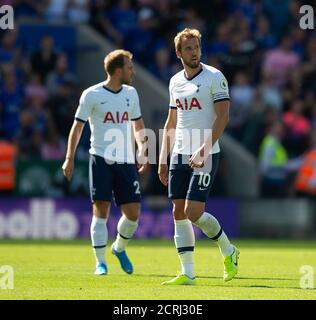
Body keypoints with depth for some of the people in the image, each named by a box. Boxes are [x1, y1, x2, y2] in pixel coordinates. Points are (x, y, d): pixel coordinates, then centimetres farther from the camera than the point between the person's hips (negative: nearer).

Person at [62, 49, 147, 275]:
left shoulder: (131, 93, 10)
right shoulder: (92, 95, -4)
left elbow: (138, 125, 20)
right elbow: (77, 127, 1)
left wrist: (142, 151, 7)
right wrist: (70, 159, -4)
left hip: (126, 161, 4)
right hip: (101, 159, -4)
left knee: (133, 213, -1)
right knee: (101, 210, -8)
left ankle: (119, 248, 27)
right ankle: (100, 263, 1)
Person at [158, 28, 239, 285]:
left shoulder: (214, 77, -7)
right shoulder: (176, 81, 13)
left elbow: (222, 117, -12)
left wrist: (203, 150, -21)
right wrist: (162, 159, 14)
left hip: (205, 156, -6)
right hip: (180, 155, 6)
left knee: (193, 212, -13)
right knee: (179, 213, 1)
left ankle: (229, 252, 11)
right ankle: (188, 273, 5)